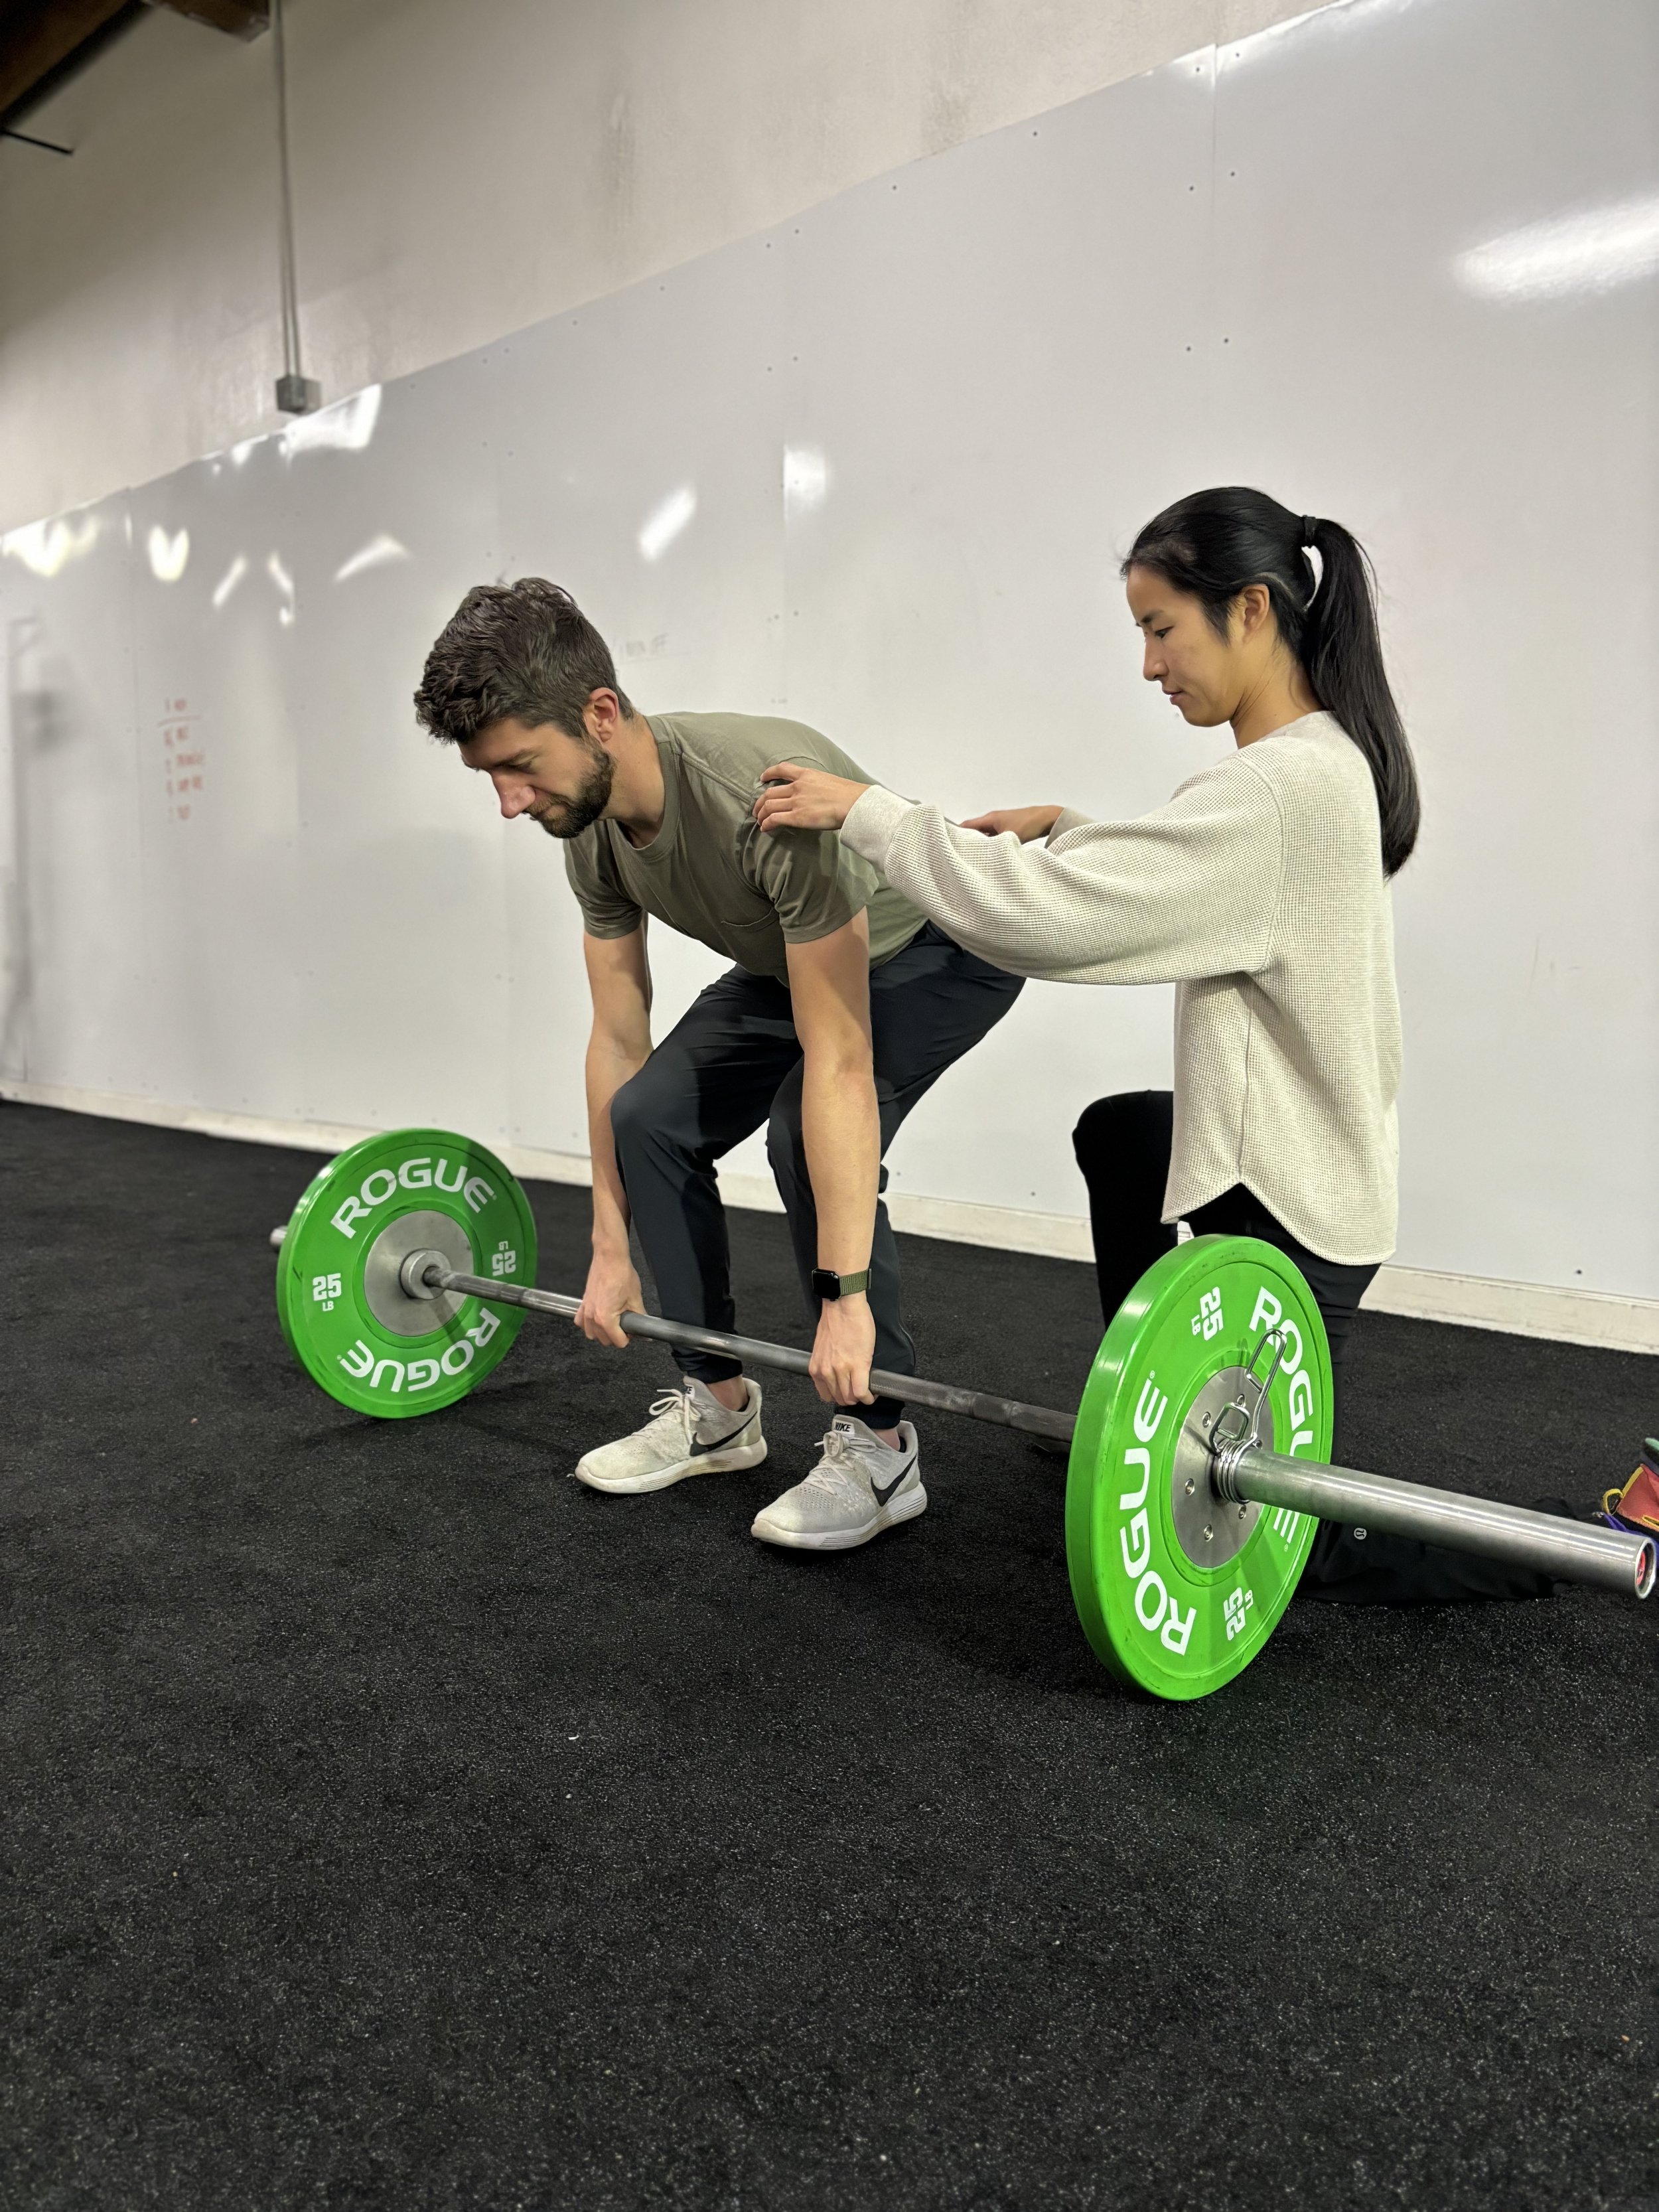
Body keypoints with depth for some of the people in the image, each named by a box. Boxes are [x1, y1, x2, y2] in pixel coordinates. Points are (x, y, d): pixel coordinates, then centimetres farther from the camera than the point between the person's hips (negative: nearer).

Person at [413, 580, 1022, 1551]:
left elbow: (838, 1066, -41)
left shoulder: (767, 796, -40)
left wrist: (845, 1296, -39)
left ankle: (879, 1446, -12)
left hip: (940, 945, -7)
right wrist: (611, 1248, -2)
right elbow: (620, 1039, -5)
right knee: (652, 1117, -6)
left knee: (810, 1130, -29)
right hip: (792, 959, 8)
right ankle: (718, 1406, 8)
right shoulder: (594, 835, -15)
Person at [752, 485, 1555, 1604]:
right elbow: (1174, 884, 20)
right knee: (1116, 1133, 34)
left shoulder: (1283, 786, -26)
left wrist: (867, 812, -20)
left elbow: (1052, 915, -30)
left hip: (1287, 1210, -10)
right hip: (1314, 1155, 10)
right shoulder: (1324, 759, 6)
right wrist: (1065, 828, 5)